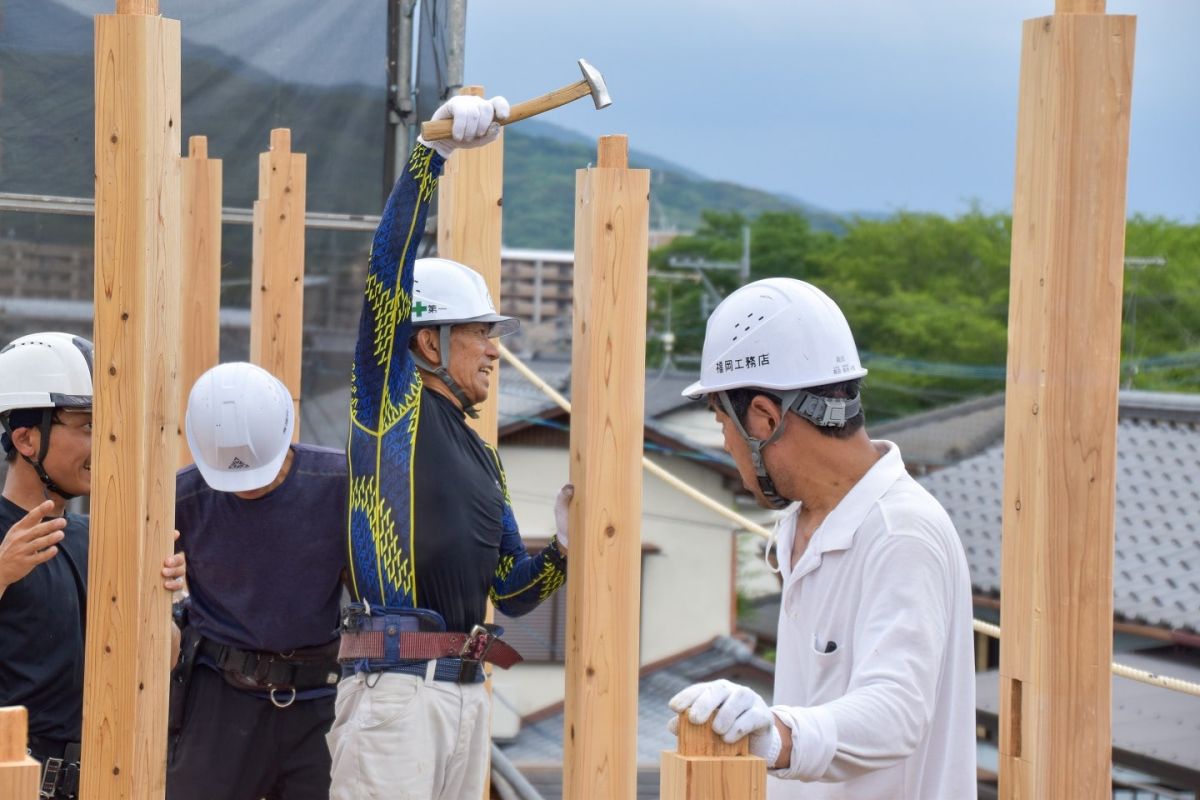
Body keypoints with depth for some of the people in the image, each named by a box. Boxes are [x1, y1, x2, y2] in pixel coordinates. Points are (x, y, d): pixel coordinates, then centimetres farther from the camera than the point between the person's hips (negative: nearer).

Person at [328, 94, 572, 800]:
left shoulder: (484, 457, 22)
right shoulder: (390, 397, 3)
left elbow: (511, 591, 23)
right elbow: (391, 264, -10)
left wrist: (562, 551, 4)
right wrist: (436, 151, -14)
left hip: (467, 690, 8)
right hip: (395, 686, -8)